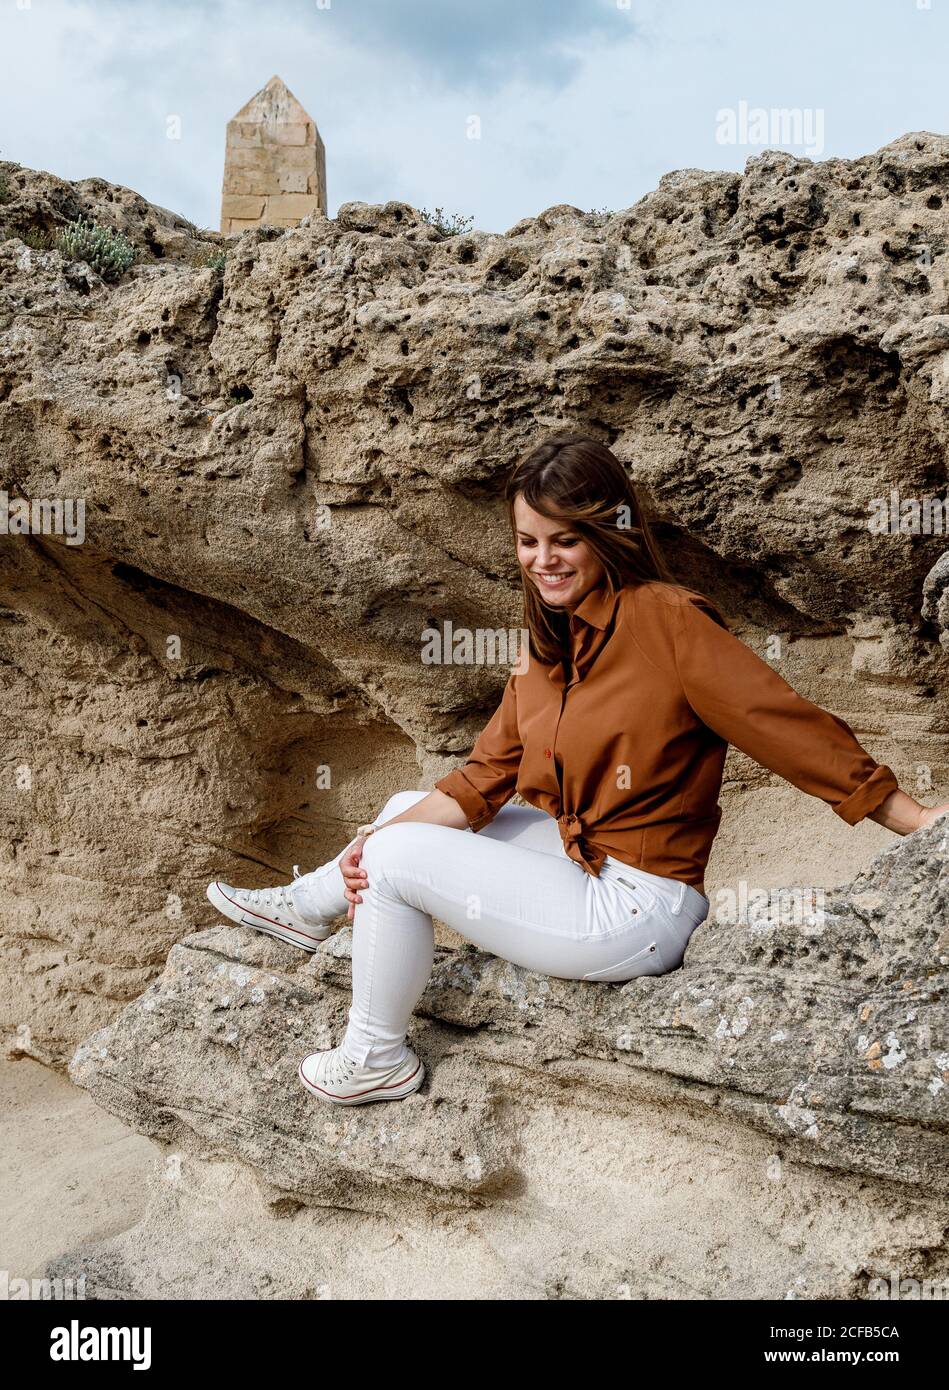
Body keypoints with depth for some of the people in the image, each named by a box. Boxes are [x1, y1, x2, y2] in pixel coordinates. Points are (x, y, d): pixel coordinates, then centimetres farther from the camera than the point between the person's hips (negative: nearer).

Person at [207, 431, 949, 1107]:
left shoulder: (666, 620, -19)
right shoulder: (550, 641, 6)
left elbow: (790, 724, -19)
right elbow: (484, 778, 4)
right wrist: (379, 836, -9)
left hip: (636, 910, -8)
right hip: (579, 852, 8)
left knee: (400, 859, -10)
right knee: (406, 811, 11)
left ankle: (378, 1058, 10)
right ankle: (308, 910, 35)